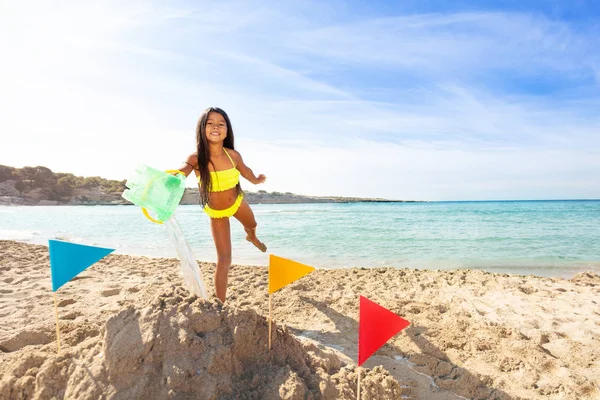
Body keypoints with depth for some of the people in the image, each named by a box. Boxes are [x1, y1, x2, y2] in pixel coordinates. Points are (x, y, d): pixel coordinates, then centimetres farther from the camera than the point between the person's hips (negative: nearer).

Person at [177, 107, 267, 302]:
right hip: (216, 213, -4)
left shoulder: (233, 155, -21)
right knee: (224, 260, -8)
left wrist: (256, 180, 22)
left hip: (237, 202, 4)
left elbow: (244, 170, 2)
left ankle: (252, 237, 74)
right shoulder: (196, 158, -31)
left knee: (252, 225, 35)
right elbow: (180, 172, -53)